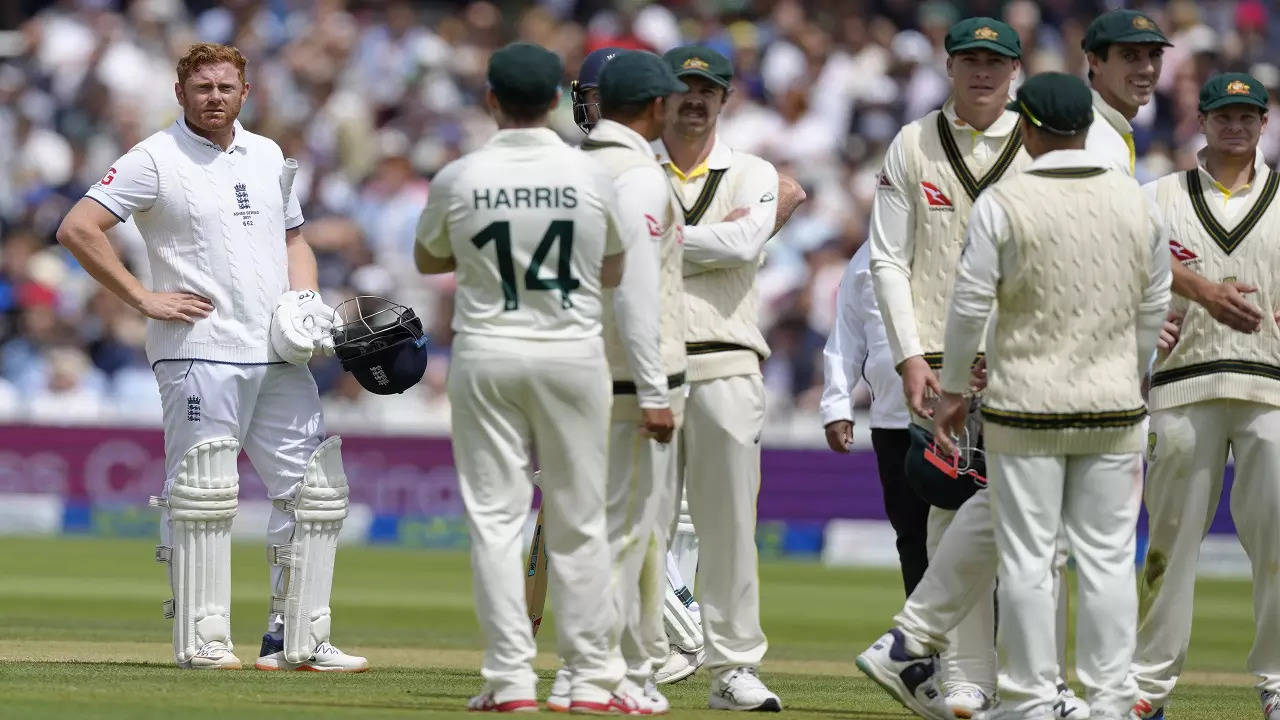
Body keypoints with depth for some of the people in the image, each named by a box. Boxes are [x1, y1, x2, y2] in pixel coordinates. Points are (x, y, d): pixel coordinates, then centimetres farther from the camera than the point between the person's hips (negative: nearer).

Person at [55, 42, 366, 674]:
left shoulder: (268, 157, 16)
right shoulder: (156, 160, -3)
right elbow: (77, 228, -10)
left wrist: (304, 301, 9)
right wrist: (143, 298, -12)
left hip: (279, 356, 6)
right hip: (200, 353, -6)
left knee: (314, 489, 3)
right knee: (202, 496, -7)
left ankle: (296, 640, 9)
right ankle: (200, 642, -2)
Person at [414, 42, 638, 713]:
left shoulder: (458, 180, -6)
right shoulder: (592, 177, -5)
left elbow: (428, 259, 12)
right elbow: (613, 272, 9)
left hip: (486, 355, 0)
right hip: (573, 355, 1)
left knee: (495, 517, 3)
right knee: (578, 522, 6)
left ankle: (510, 677, -2)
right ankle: (592, 677, 7)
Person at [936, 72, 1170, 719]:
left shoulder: (1003, 203, -9)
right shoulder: (1137, 203, 2)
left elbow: (969, 304, -8)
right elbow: (1153, 309, 9)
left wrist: (953, 388, 4)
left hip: (1025, 407, -3)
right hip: (1113, 407, 3)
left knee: (1026, 558, 3)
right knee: (1108, 558, 6)